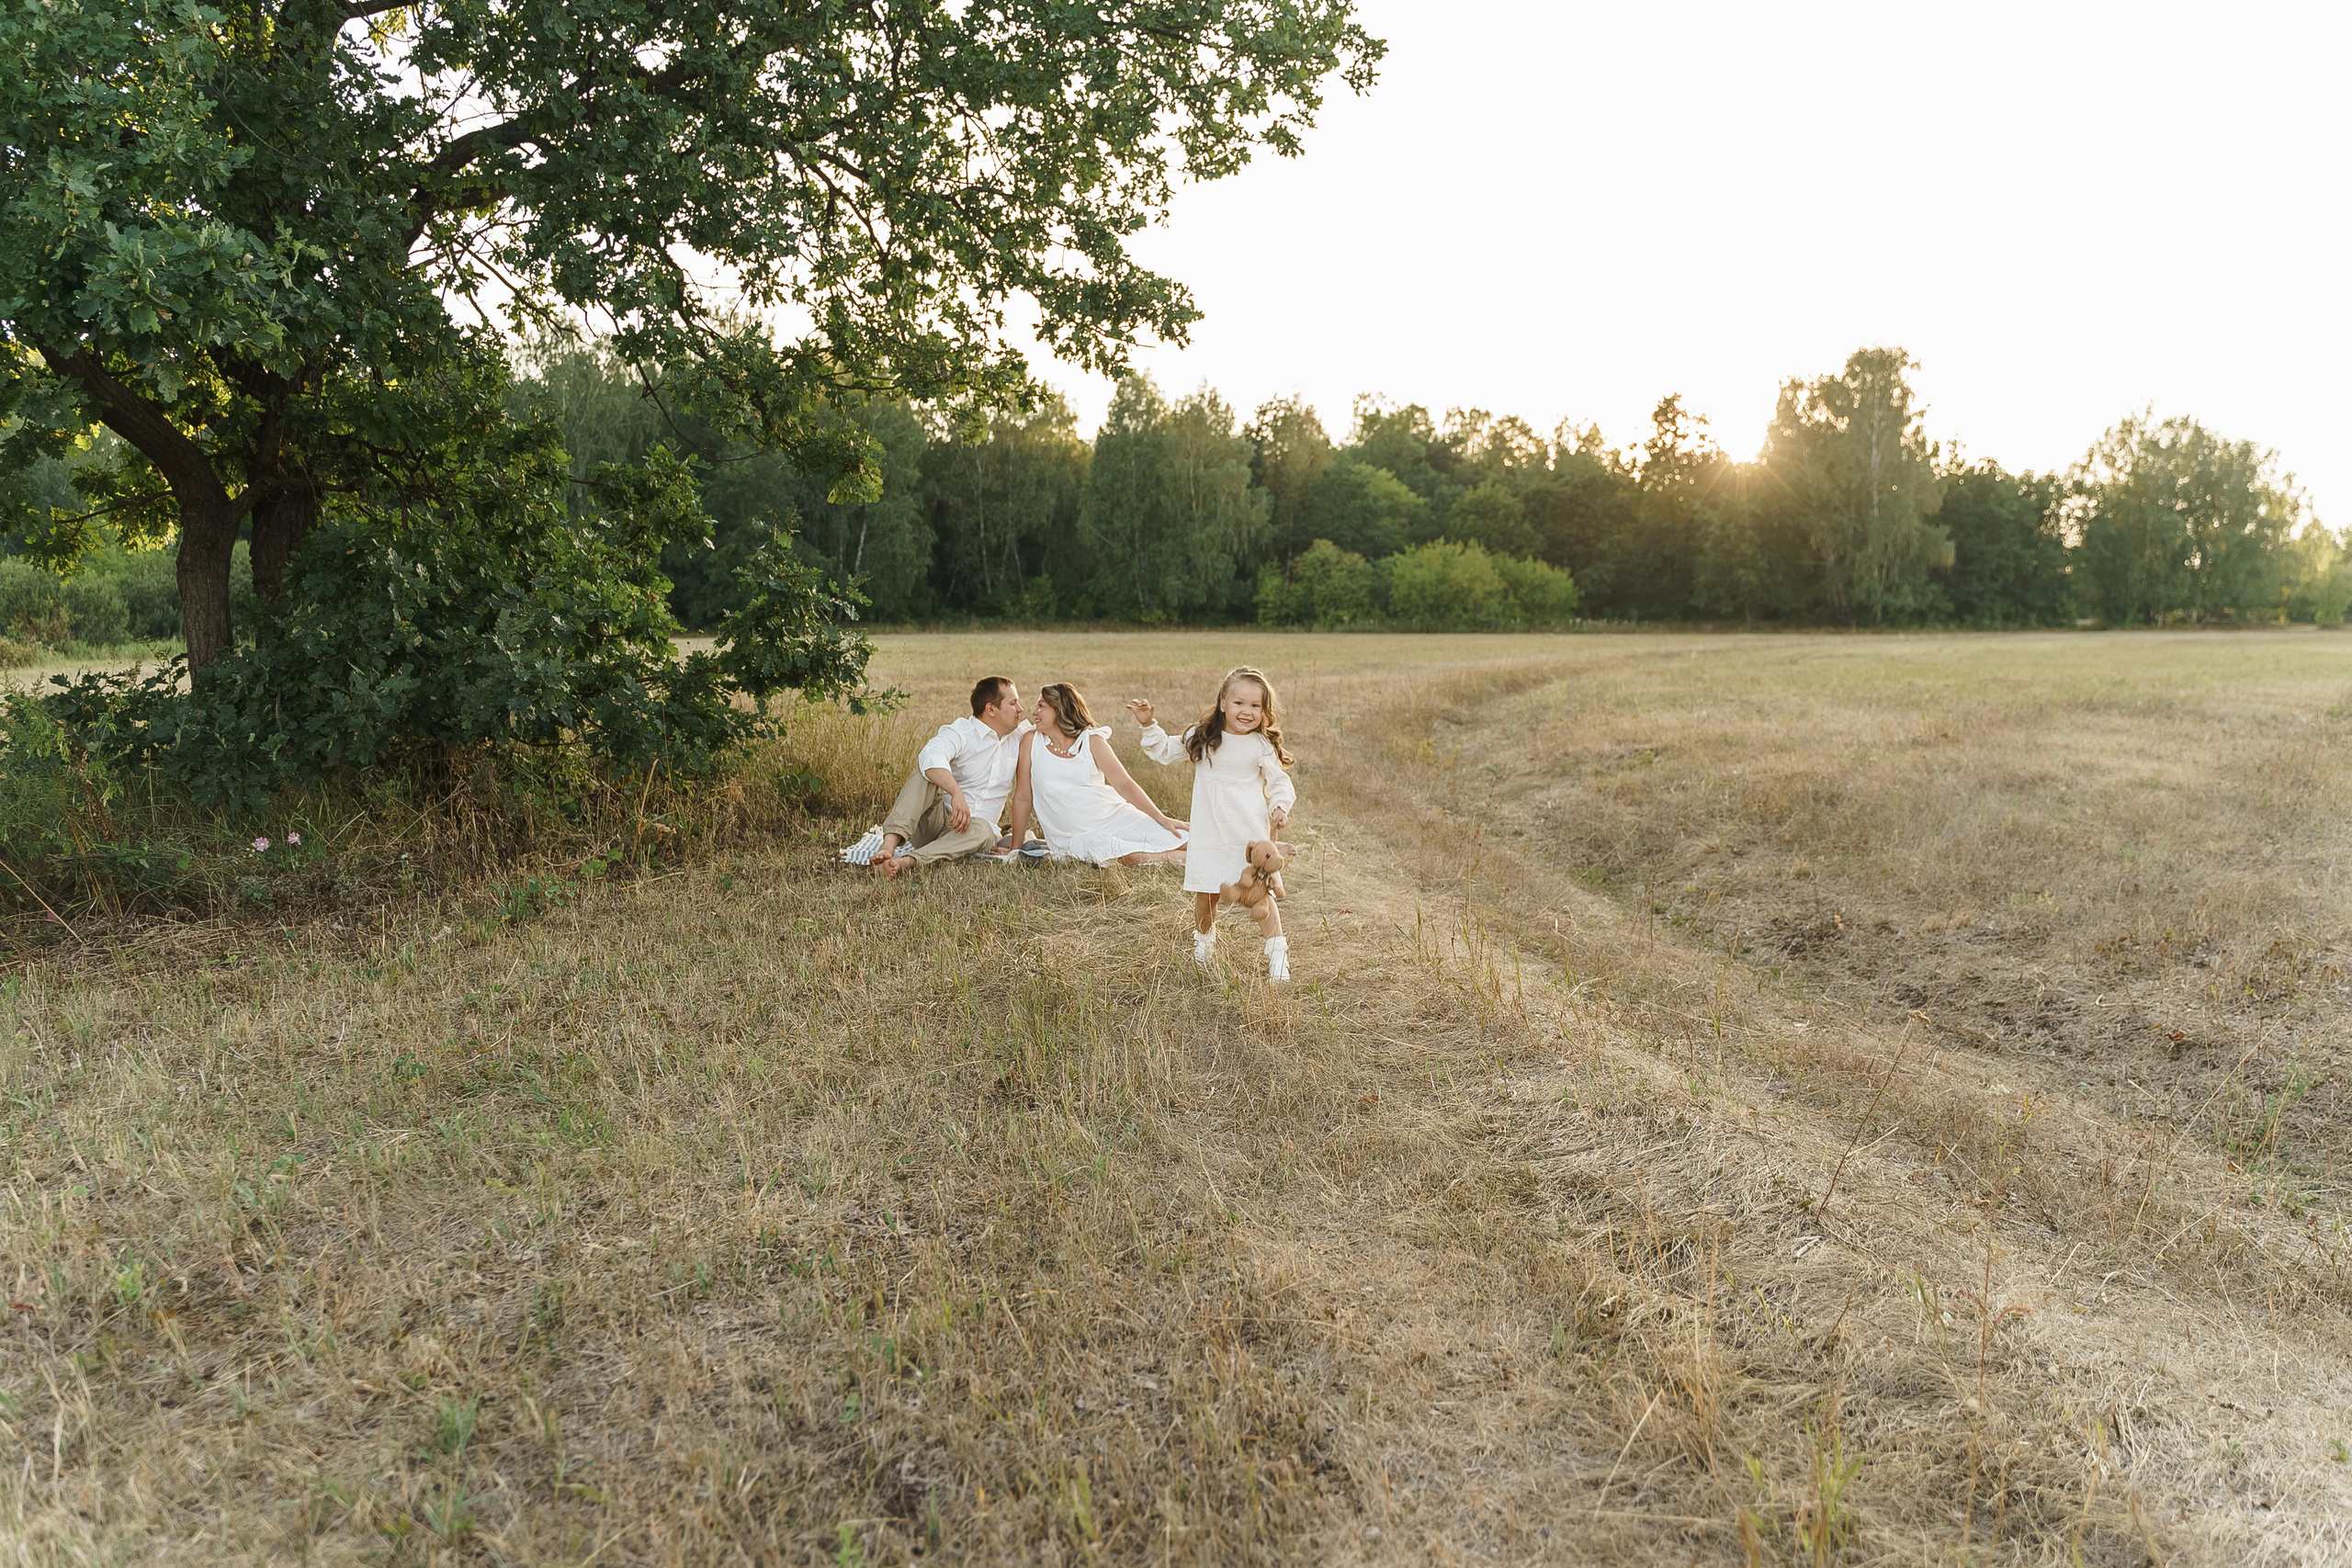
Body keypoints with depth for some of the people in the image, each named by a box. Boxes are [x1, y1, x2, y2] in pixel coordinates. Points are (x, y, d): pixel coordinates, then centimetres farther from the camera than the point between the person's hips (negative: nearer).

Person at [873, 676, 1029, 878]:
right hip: (936, 821, -3)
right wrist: (956, 792, -47)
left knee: (980, 830, -35)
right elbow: (931, 756, -30)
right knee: (924, 774, -30)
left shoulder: (1020, 737, 11)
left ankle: (907, 861, -52)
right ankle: (889, 845, -46)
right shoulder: (960, 732, -8)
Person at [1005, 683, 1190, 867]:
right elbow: (1023, 798, 5)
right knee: (1135, 857, -26)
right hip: (1078, 838, -1)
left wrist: (1161, 818, -12)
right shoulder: (1032, 741, 3)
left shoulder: (1092, 741, 2)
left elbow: (1123, 784, -3)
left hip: (1113, 816, 1)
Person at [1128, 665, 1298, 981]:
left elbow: (1280, 782, 2)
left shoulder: (1261, 747, -5)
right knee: (1204, 895, 9)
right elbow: (1165, 751, 16)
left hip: (1251, 836, -2)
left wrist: (1280, 806, -16)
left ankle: (1277, 956, 6)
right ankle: (1203, 944, 35)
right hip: (1209, 834, 3)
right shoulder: (1201, 738, 3)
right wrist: (1149, 725, 4)